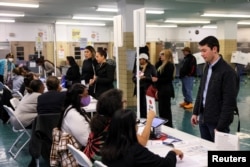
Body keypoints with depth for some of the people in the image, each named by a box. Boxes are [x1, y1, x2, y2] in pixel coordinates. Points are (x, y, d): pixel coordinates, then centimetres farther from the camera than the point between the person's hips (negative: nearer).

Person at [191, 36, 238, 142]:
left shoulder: (227, 72, -17)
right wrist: (195, 112, 13)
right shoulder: (207, 67, 7)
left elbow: (229, 102, -18)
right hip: (203, 118, 7)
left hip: (216, 122, -7)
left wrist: (220, 127, -18)